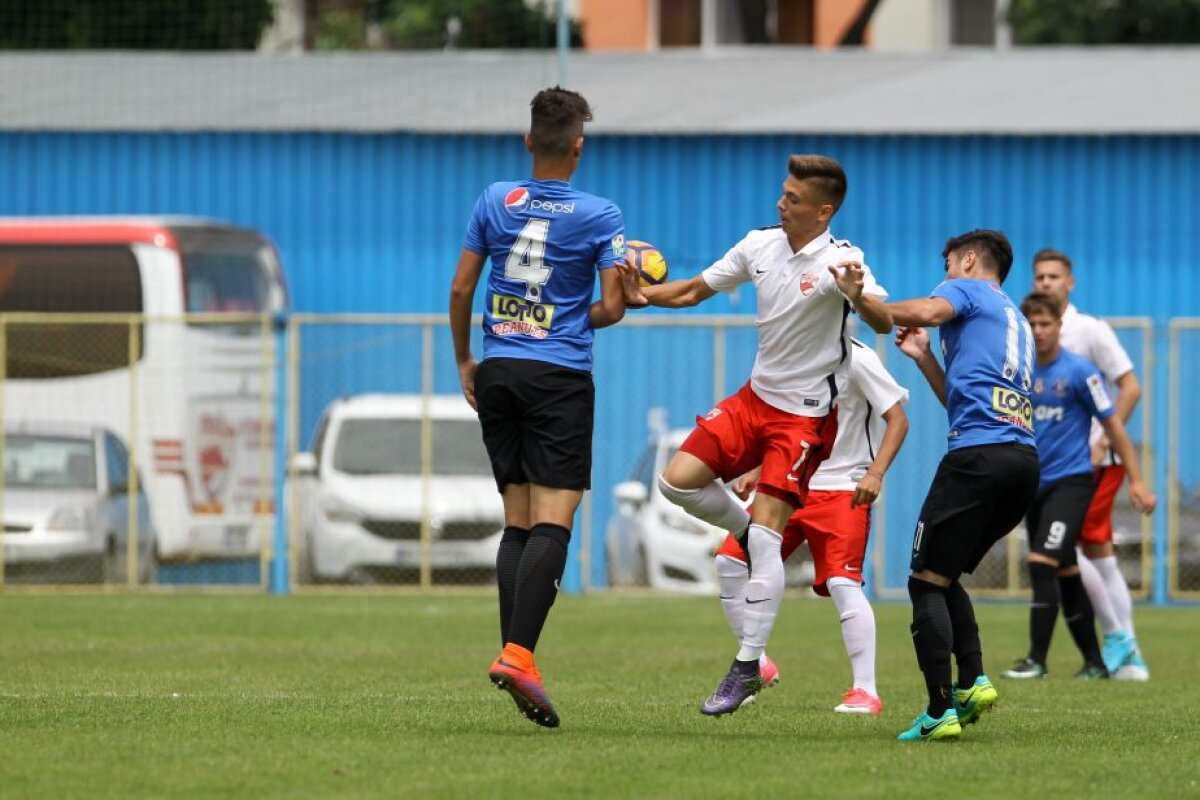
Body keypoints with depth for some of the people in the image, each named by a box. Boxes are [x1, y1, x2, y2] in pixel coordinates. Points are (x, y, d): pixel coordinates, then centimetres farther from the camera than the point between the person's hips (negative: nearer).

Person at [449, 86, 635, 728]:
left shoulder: (495, 201, 6)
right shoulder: (600, 215, -4)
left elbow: (460, 290, 7)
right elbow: (611, 308, -5)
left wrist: (464, 362, 20)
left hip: (497, 372, 4)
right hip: (560, 377, -4)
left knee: (518, 523, 9)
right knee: (553, 523, -9)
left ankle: (515, 655, 3)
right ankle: (517, 652, -24)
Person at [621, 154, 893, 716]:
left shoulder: (839, 260, -18)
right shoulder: (761, 245, 0)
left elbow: (883, 322, -32)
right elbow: (693, 291, 11)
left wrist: (858, 296, -54)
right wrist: (643, 295, -7)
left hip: (807, 415, -6)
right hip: (755, 397, 7)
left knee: (765, 533, -13)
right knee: (678, 482, -8)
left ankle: (747, 668, -7)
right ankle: (755, 535, 19)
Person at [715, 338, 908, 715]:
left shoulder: (856, 358, -11)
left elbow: (897, 419, -11)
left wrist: (875, 473, -24)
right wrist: (757, 473, 8)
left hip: (842, 489, -7)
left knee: (843, 582, -21)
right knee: (730, 562, -3)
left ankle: (865, 690, -16)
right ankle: (756, 666, 12)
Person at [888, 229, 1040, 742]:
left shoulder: (968, 289, 8)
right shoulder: (1017, 321, 32)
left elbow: (927, 311, -16)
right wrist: (925, 359, 34)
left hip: (978, 455, -8)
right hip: (1025, 462, 8)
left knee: (927, 580, -4)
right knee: (946, 578, 20)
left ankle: (941, 711, -14)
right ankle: (973, 680, 1)